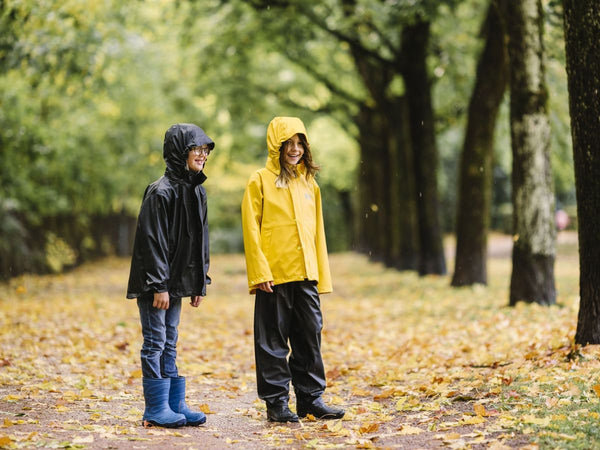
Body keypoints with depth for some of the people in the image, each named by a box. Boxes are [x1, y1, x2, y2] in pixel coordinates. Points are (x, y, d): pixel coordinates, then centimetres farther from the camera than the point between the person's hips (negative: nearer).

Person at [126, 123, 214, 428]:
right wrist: (158, 285, -20)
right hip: (155, 282, -8)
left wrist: (200, 283, 13)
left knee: (169, 343, 12)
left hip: (177, 280, 8)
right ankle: (156, 409, 4)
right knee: (155, 342, -2)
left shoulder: (197, 191, 10)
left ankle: (175, 405, 16)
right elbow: (152, 241, -18)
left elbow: (200, 240, 15)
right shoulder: (161, 192, -16)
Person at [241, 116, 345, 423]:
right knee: (274, 340, 1)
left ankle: (311, 398, 16)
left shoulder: (309, 182, 15)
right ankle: (276, 402, 8)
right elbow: (251, 230, -6)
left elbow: (317, 230, 17)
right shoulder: (260, 181, -1)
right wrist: (260, 273, -14)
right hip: (274, 275, -5)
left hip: (306, 274, 5)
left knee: (310, 335, 7)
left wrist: (322, 274, 12)